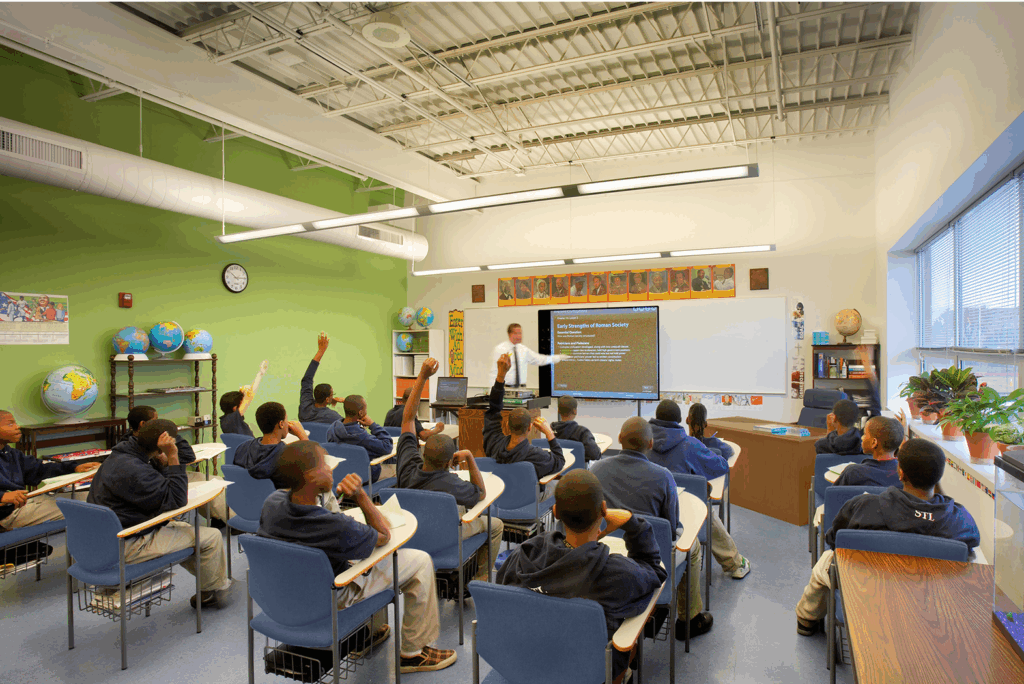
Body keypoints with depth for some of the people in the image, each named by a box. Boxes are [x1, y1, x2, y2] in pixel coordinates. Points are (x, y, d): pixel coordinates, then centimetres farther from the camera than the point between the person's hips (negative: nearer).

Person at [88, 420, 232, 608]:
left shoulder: (120, 456, 5)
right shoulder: (133, 470, -28)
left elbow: (160, 488, 13)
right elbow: (176, 500, -26)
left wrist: (162, 461, -4)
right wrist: (173, 458, -27)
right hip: (128, 546, -11)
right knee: (211, 538, -7)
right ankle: (213, 591, 16)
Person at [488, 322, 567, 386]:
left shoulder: (523, 349, 10)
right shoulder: (499, 349, -4)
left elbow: (539, 359, 14)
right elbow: (494, 372, -4)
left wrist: (559, 357, 10)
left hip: (521, 387, 4)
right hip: (506, 388, -4)